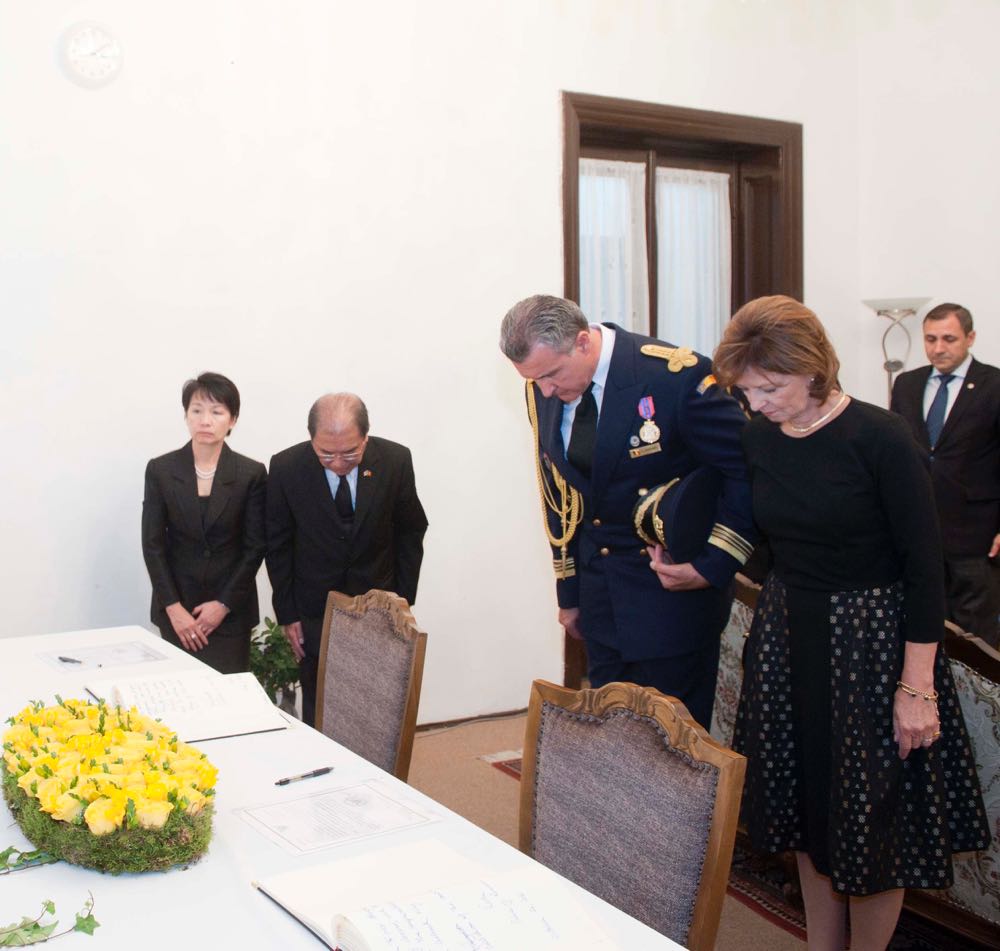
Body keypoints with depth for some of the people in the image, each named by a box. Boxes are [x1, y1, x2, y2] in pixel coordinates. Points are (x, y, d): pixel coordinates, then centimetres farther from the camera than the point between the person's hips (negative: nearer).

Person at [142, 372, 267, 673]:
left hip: (230, 609, -1)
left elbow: (255, 547, -2)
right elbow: (152, 544, -1)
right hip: (176, 607, 1)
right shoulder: (160, 470, -2)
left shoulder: (251, 474, -4)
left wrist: (224, 604, -8)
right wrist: (173, 607, -8)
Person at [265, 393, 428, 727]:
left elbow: (411, 533, 0)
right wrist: (287, 613, -2)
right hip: (315, 614, 0)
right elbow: (278, 546, -3)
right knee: (318, 712, 8)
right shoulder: (286, 468, -14)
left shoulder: (395, 460, -13)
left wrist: (404, 600, 0)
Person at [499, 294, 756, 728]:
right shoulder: (542, 389, -1)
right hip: (599, 583, 6)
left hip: (673, 583, -5)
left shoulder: (676, 376, -21)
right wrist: (569, 591, 13)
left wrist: (712, 566, -19)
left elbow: (748, 470, -15)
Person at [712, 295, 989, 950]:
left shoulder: (879, 438, -18)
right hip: (788, 636, 6)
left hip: (871, 642, -5)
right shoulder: (758, 438, -1)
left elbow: (924, 567, -16)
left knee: (873, 820, 5)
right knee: (807, 807, 15)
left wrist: (917, 688, -16)